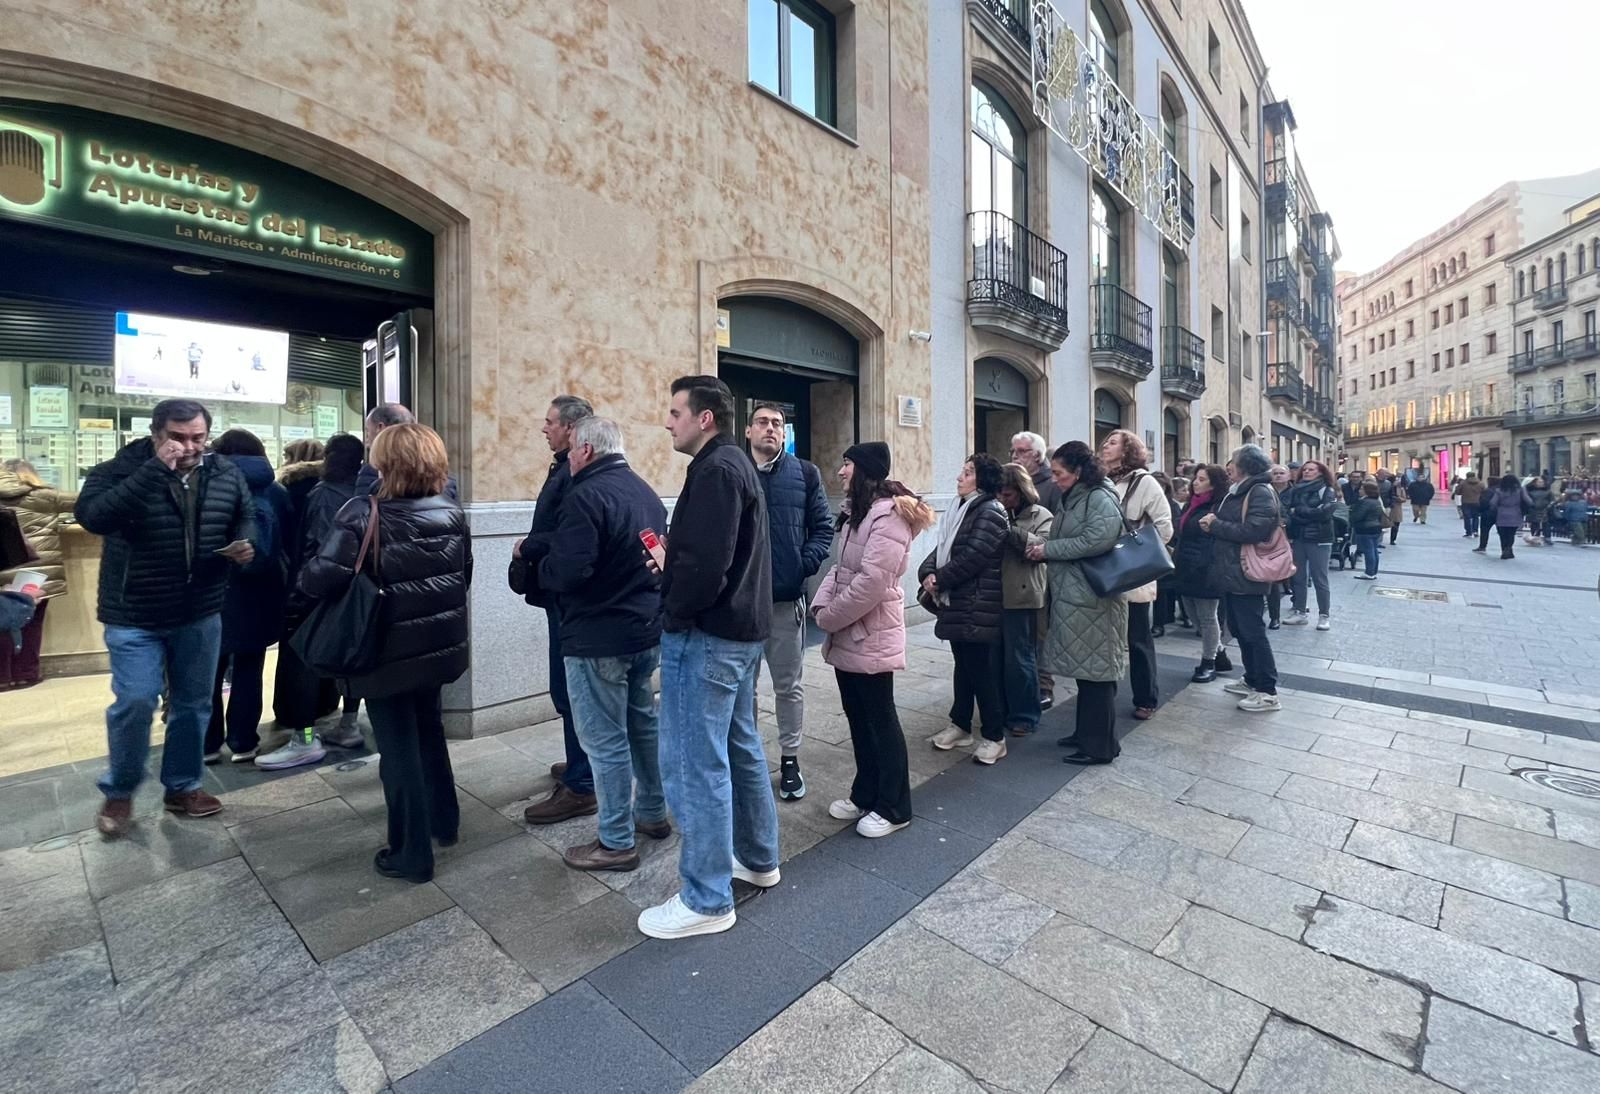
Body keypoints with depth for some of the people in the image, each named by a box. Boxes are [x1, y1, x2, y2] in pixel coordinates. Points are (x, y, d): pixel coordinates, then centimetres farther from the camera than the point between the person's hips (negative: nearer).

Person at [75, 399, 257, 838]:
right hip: (134, 616, -3)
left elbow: (246, 516, 14)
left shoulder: (227, 473, -1)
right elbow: (92, 517, -31)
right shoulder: (119, 470, -13)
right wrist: (156, 469, -34)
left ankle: (183, 787, 30)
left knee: (193, 704, 13)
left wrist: (244, 543, -8)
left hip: (201, 615, 4)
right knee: (134, 703, -3)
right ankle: (119, 793, 23)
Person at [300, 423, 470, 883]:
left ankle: (412, 854, 22)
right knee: (429, 731, 25)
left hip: (388, 653, -5)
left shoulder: (364, 514, -18)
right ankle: (444, 821, 40)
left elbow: (322, 579, -24)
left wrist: (304, 574, -2)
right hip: (439, 646, 5)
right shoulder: (452, 512, -1)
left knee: (399, 749, 8)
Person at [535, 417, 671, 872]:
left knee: (605, 740, 2)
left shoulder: (586, 496, -18)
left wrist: (530, 561, -5)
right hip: (646, 630, 9)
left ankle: (616, 842, 15)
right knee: (643, 722, 20)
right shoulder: (645, 491, 11)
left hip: (598, 638, -9)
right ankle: (653, 812, 34)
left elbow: (566, 571, -24)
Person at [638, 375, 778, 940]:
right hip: (741, 629, 11)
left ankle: (707, 900, 15)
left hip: (706, 636, -11)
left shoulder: (714, 470, -16)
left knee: (695, 765, 0)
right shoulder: (737, 464, 15)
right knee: (741, 745, 20)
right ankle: (758, 859, 36)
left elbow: (706, 563, -26)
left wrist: (673, 613, -11)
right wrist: (671, 562, 8)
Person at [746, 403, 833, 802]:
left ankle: (790, 758, 28)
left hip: (787, 597, 0)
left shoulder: (805, 473, 5)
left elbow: (824, 526, 2)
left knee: (789, 684, 12)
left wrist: (806, 564, -11)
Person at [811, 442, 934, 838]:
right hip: (847, 635, 9)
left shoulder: (889, 514, -18)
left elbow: (871, 582, -24)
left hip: (871, 637, -9)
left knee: (880, 720, 4)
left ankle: (893, 808, 20)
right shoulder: (854, 511, 14)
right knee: (857, 717, 17)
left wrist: (830, 617, -15)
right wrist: (822, 604, -2)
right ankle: (865, 795, 33)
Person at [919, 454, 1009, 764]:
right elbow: (942, 547, 12)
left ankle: (994, 736, 11)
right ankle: (960, 725, 29)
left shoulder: (989, 512, -14)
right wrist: (927, 573, -7)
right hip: (957, 602, 9)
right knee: (963, 666, 17)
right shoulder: (960, 508, 15)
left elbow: (971, 558, -21)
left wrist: (939, 580, -11)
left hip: (978, 606, -9)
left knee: (982, 671, -1)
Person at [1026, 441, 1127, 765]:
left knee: (1096, 670, 0)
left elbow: (1098, 540, -27)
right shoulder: (1070, 499, 15)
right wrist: (1043, 550, 3)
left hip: (1093, 597, -9)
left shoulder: (1100, 499, -13)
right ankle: (1086, 733, 30)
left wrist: (1049, 549, -19)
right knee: (1083, 667, 17)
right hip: (1071, 595, 9)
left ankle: (1101, 746, 11)